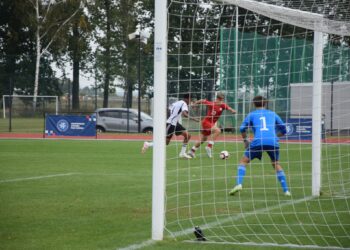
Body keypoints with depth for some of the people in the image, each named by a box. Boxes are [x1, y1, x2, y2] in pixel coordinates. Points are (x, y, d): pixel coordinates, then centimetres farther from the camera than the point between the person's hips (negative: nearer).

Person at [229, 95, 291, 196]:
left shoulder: (252, 114, 18)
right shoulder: (272, 114, 23)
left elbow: (242, 128, 9)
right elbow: (283, 130, 25)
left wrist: (245, 140, 23)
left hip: (258, 142, -2)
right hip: (273, 142, 2)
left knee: (243, 161, 12)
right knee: (276, 164, 22)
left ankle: (239, 184, -9)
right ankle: (286, 190, 13)